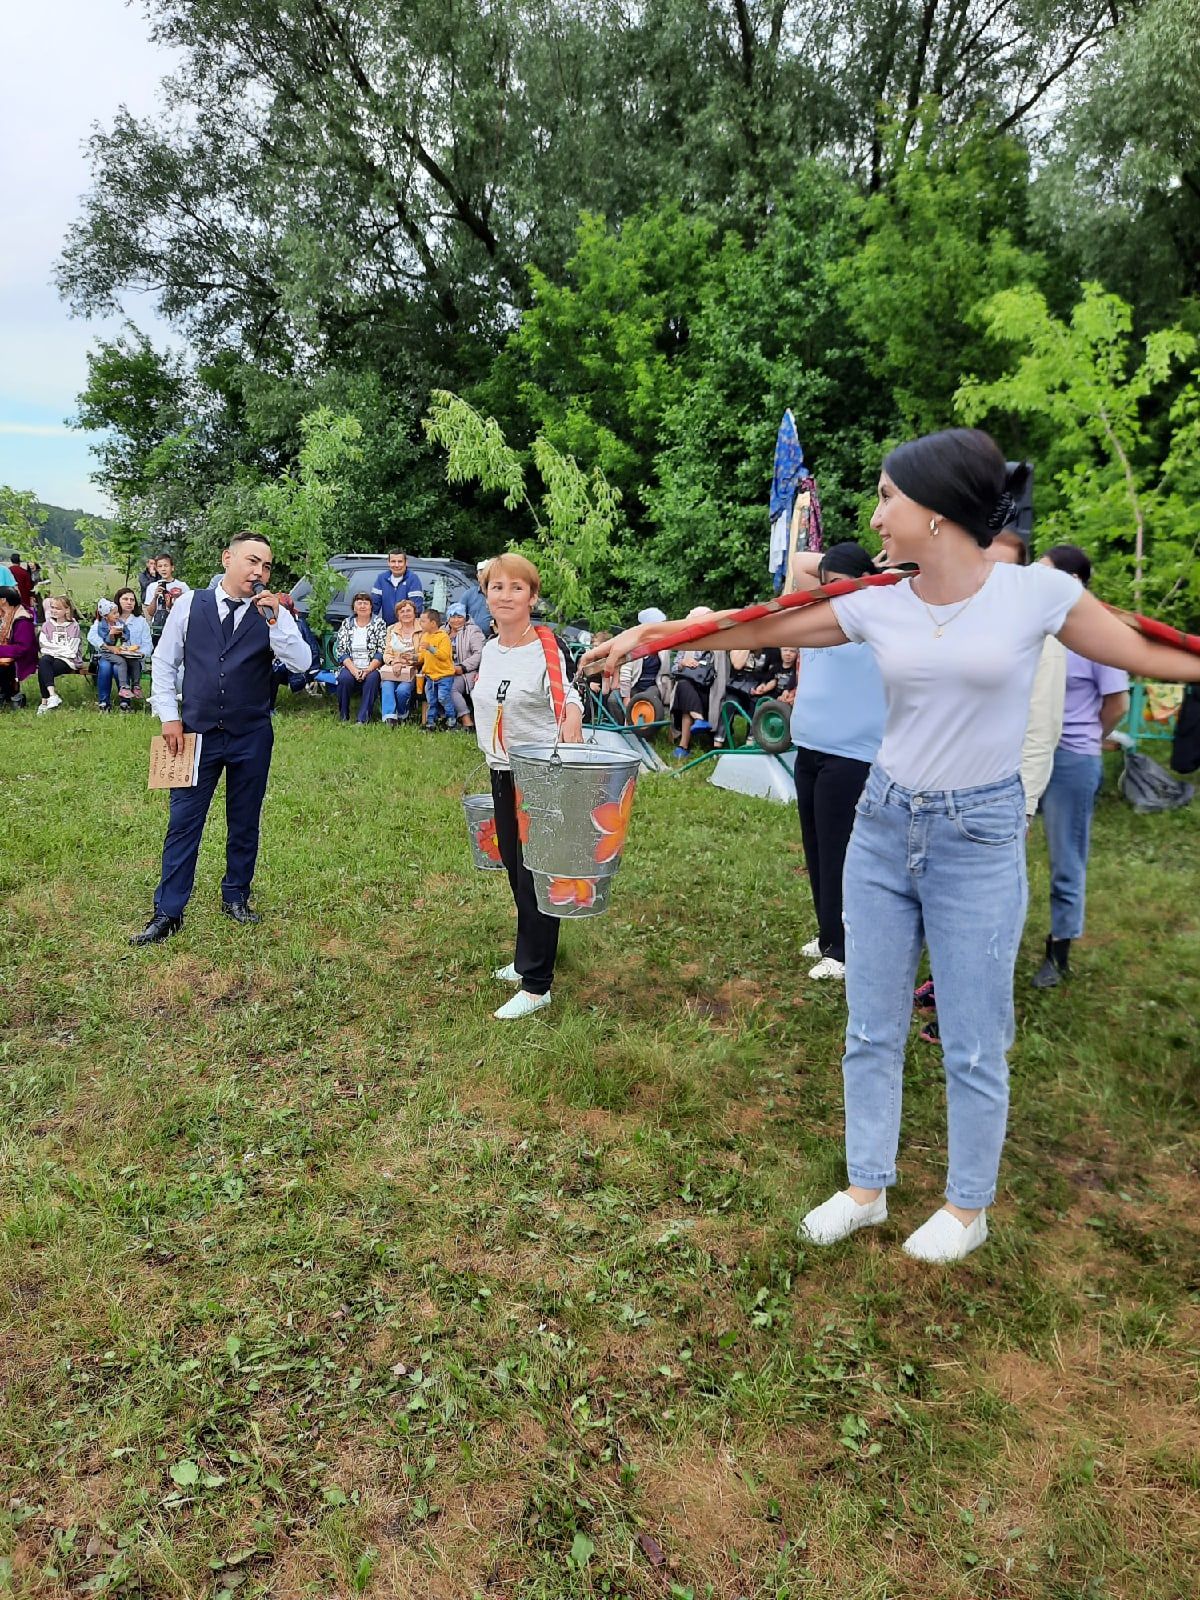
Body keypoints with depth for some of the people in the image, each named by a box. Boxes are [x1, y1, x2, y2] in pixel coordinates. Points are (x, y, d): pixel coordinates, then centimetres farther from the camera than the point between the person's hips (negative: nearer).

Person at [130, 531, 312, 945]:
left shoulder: (272, 613, -1)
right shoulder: (189, 605, 0)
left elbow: (301, 663, -13)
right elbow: (164, 662, 7)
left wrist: (276, 622, -24)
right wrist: (169, 716, 0)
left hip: (252, 737, 1)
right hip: (197, 733, 0)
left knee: (245, 821, 12)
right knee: (183, 821, 2)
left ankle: (236, 896, 30)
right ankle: (168, 912, 11)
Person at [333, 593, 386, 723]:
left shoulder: (379, 623, 6)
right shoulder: (346, 624, 11)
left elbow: (382, 651, -1)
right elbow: (341, 651, 4)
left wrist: (368, 669, -16)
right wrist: (353, 670, -13)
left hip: (372, 668, -1)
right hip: (350, 667, 1)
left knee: (372, 678, -34)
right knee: (344, 678, -31)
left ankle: (363, 719, -30)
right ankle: (344, 717, -14)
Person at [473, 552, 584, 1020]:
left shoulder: (548, 647, -15)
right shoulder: (489, 649, 8)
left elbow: (568, 695, -31)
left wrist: (571, 720, -53)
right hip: (502, 774, 7)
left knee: (535, 876, -4)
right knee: (515, 870, 16)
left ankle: (536, 985, 4)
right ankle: (529, 959, 32)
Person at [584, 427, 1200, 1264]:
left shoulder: (1038, 592, -11)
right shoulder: (877, 605, -2)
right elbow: (756, 631, 6)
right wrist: (648, 634, 5)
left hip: (980, 836, -3)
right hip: (883, 825, 4)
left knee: (973, 1044, 8)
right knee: (871, 1029, 13)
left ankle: (968, 1208, 31)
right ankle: (867, 1186, 32)